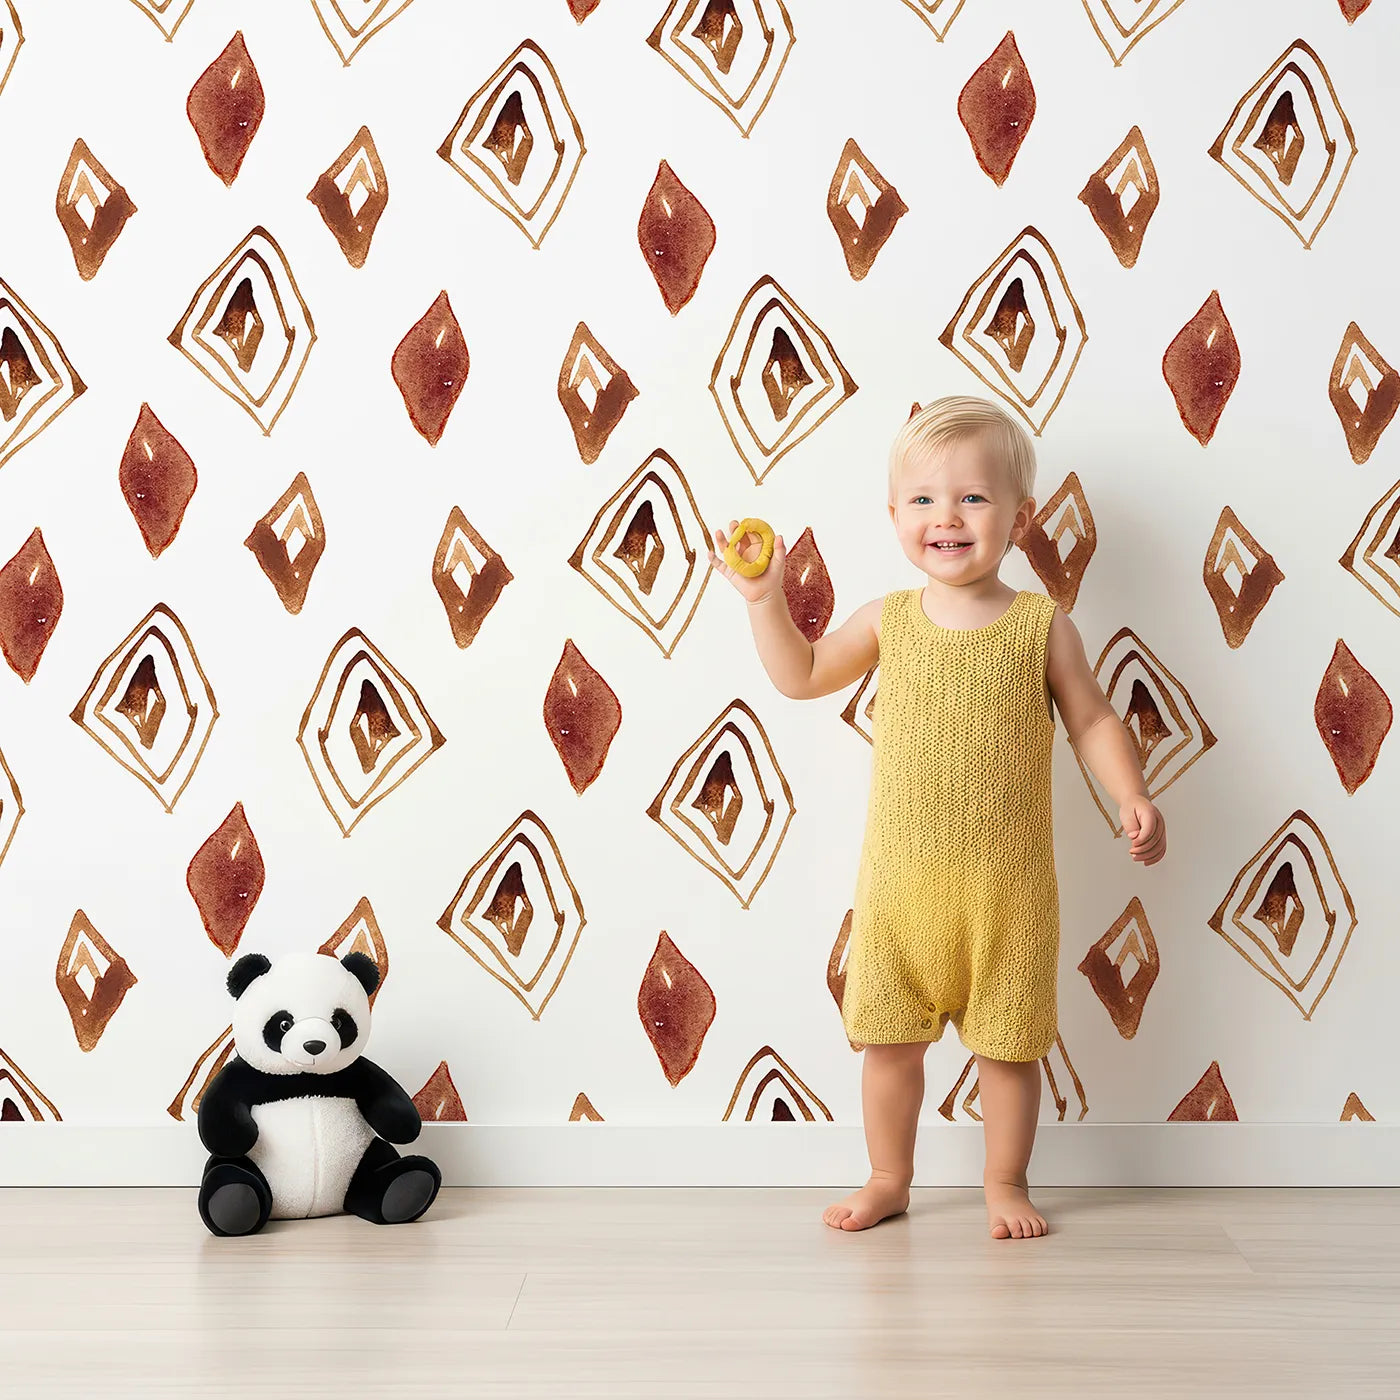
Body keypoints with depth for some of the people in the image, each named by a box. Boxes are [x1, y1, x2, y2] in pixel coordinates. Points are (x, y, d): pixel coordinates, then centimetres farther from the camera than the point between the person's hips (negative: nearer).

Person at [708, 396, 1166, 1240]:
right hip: (901, 878, 2)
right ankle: (890, 1179, 29)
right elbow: (801, 676, 12)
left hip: (1008, 884, -2)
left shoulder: (1042, 625, -5)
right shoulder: (888, 621, 1)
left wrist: (1134, 798, -12)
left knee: (1009, 1043, 10)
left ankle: (1006, 1183, 30)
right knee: (891, 1037, 10)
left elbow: (1092, 721, 1)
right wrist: (766, 598, 2)